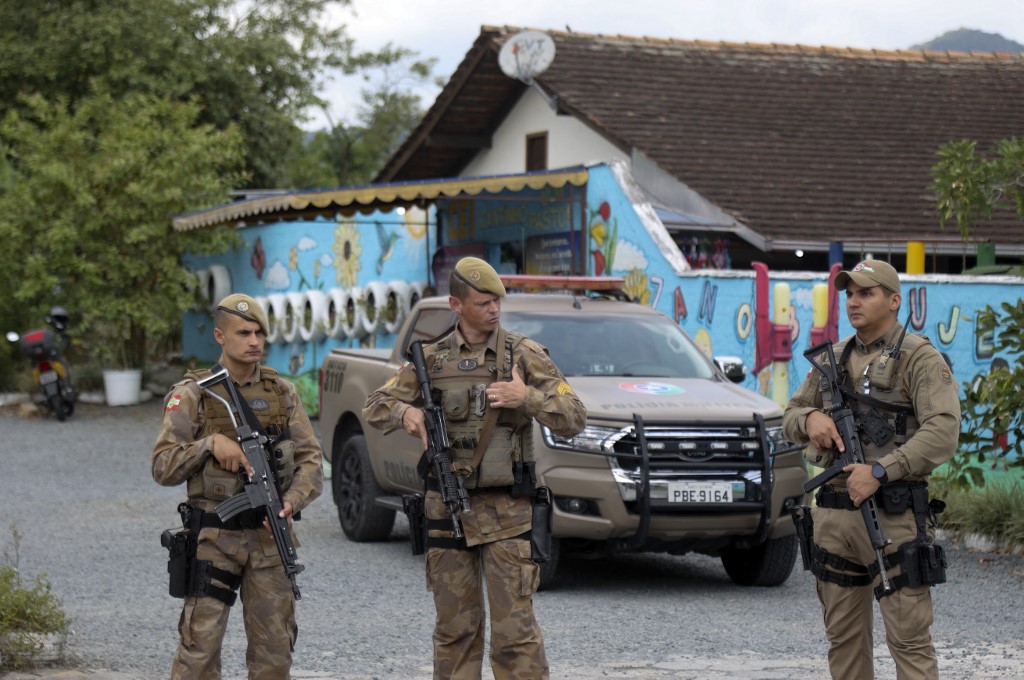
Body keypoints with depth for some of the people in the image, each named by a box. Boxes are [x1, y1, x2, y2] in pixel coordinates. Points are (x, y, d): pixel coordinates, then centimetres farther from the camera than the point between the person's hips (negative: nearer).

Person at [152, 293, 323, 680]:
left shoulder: (282, 392, 7)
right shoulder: (192, 395, -3)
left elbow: (310, 459, 5)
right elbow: (163, 467, -6)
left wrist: (292, 501, -13)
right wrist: (211, 444, -20)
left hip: (270, 536, 3)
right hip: (213, 538, -3)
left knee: (275, 647, 7)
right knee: (199, 647, -5)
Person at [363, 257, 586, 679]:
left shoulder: (524, 355, -1)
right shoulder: (431, 359, 6)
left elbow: (573, 418, -4)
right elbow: (375, 407, 11)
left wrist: (527, 398, -21)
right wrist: (405, 412, -11)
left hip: (507, 513, -3)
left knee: (514, 628, -5)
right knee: (455, 628, 10)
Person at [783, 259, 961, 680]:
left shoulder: (918, 358, -5)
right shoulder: (832, 359, 16)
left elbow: (943, 432, -16)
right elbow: (790, 418, 22)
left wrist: (880, 471, -23)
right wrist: (810, 418, -3)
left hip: (894, 517, -6)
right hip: (832, 514, 6)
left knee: (909, 638, -7)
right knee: (843, 637, 12)